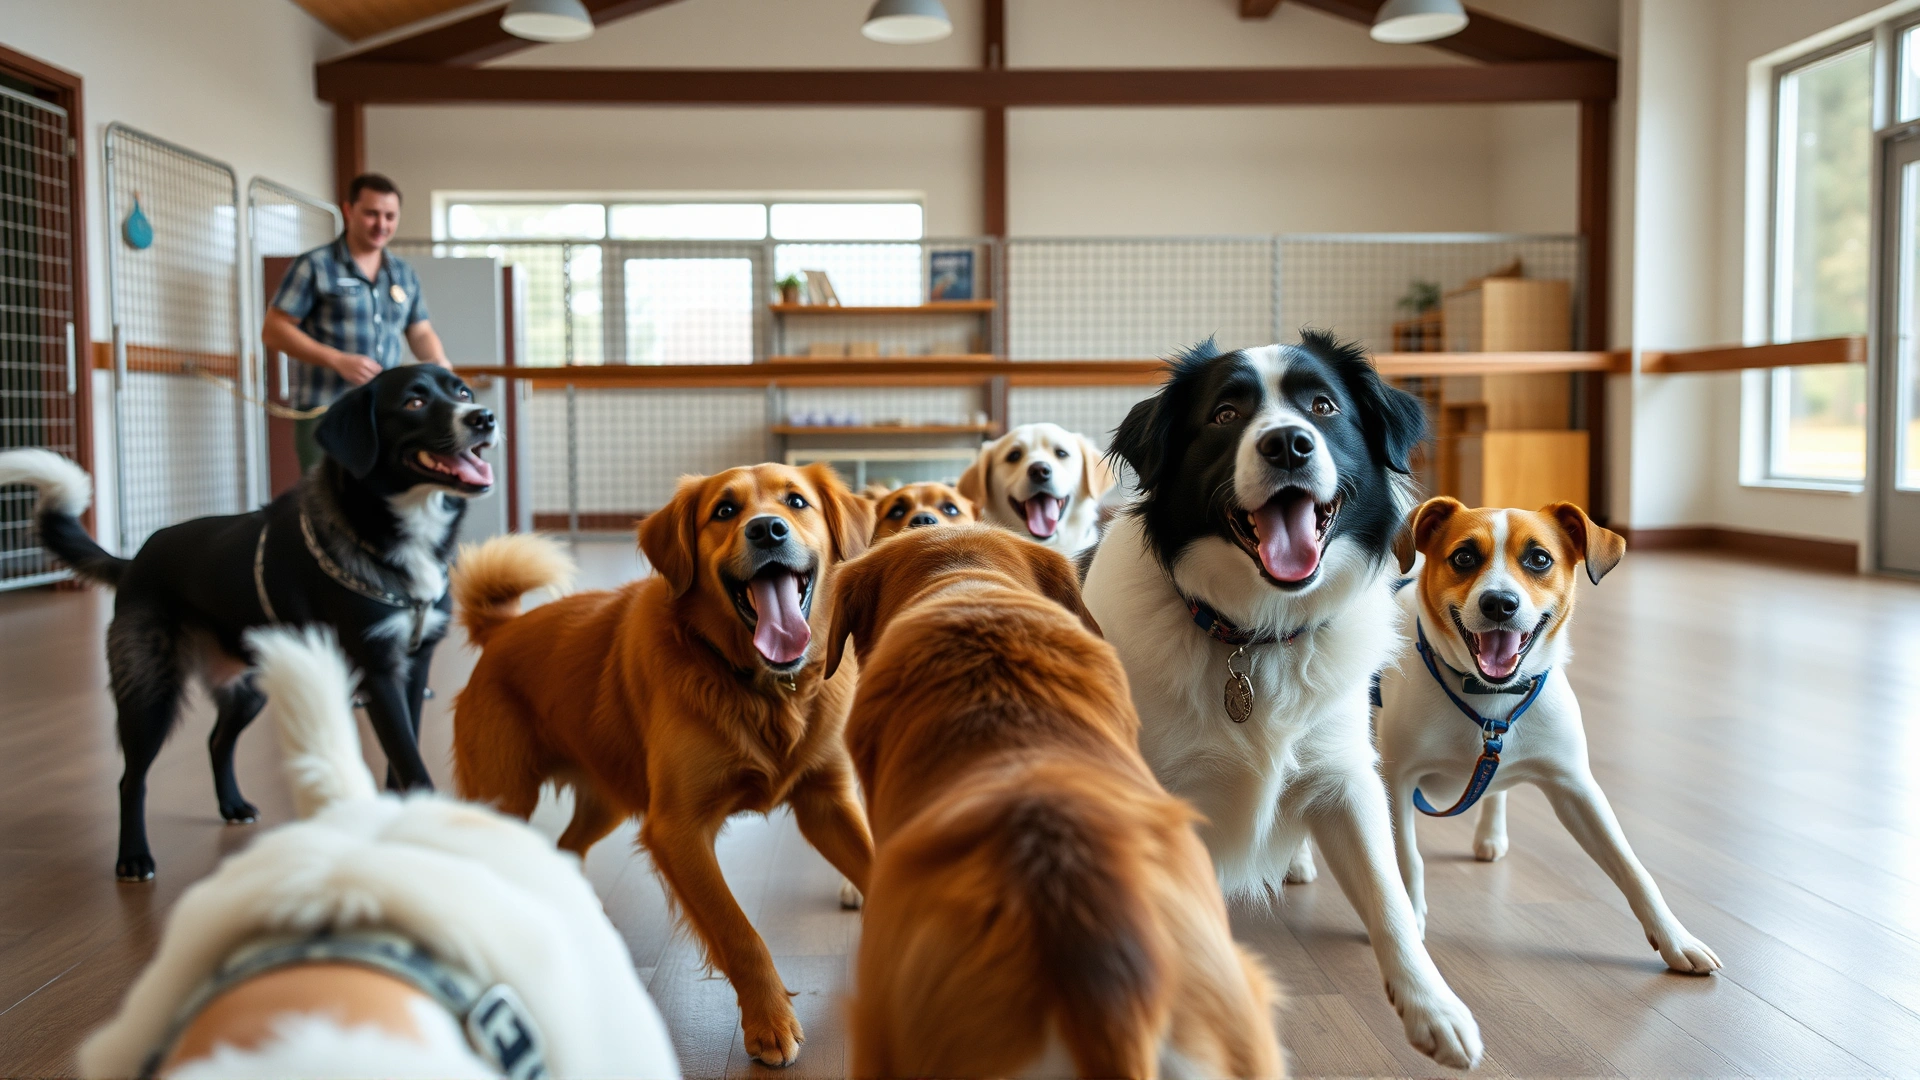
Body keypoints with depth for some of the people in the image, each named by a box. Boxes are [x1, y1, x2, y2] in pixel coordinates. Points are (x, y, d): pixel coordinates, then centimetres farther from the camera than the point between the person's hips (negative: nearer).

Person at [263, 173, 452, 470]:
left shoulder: (403, 273, 16)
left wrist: (439, 361, -3)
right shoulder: (315, 266, -1)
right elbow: (273, 331, -4)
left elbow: (420, 332, 21)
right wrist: (338, 360, -16)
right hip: (325, 412, -5)